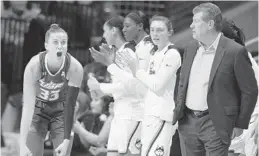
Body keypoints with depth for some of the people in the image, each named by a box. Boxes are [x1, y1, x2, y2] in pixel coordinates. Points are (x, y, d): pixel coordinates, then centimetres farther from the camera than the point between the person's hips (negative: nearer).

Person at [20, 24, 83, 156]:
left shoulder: (75, 67, -26)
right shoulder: (34, 65, -30)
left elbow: (70, 105, -21)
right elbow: (28, 106, -30)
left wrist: (66, 140, -25)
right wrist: (22, 144, -36)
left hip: (61, 111, 1)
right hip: (38, 110, -1)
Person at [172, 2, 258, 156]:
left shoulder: (235, 52, -11)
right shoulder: (191, 48, 9)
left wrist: (240, 124, -6)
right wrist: (179, 111, 14)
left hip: (215, 124, -6)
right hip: (188, 121, 6)